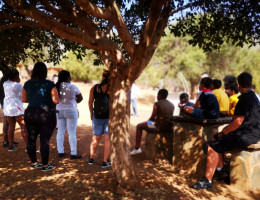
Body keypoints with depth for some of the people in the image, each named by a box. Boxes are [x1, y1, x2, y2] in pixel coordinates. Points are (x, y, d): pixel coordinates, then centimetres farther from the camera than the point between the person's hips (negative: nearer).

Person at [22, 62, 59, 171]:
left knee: (31, 139, 15)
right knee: (44, 141, 2)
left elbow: (23, 99, 8)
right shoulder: (49, 84, -11)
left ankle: (34, 163, 27)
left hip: (30, 114, 4)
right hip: (47, 115, -4)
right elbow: (56, 100, -14)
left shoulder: (27, 84, 2)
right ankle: (45, 165, 11)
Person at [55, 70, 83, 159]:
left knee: (60, 132, 14)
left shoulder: (56, 87, -2)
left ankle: (60, 152, 18)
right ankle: (73, 153, 5)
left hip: (59, 111, 5)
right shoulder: (73, 87, -12)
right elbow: (80, 98, 0)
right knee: (72, 133, 1)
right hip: (71, 111, -4)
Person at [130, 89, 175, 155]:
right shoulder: (172, 105, 10)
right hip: (168, 127, 8)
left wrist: (147, 121, 10)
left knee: (139, 126, 12)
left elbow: (152, 117, -13)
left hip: (159, 126, -8)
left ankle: (137, 148, 13)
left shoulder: (157, 104, -13)